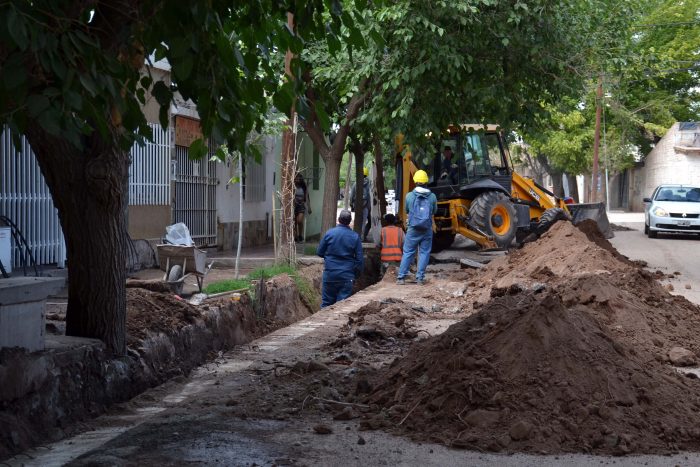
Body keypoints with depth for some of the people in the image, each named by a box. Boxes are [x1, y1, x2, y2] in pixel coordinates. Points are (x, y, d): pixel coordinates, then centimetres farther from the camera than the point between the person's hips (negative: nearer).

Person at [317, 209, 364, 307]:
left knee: (326, 303, 10)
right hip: (346, 276, 0)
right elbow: (360, 259, -2)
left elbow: (319, 252, 3)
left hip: (330, 274, 0)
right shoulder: (355, 237, -4)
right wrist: (356, 275, 10)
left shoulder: (329, 233, -5)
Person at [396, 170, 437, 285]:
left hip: (413, 229, 0)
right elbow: (434, 211, 10)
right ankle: (420, 277, 6)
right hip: (427, 229, 0)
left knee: (407, 253, 6)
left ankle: (401, 277, 6)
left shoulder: (409, 196, -6)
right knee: (424, 253, 8)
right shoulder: (432, 197, -4)